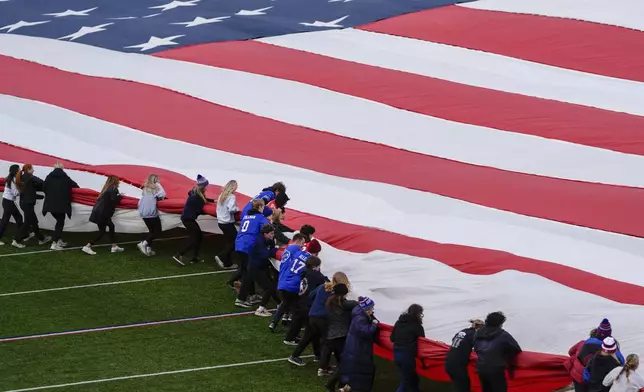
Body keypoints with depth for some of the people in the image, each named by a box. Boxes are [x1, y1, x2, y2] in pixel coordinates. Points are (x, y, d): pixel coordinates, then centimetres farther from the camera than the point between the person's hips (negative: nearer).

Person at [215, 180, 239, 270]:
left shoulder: (221, 196, 8)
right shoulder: (232, 197, -15)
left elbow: (218, 208, 11)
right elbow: (231, 209, -27)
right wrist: (237, 209, -8)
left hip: (220, 222, 8)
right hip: (228, 223, -8)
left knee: (228, 242, 15)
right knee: (235, 241, 3)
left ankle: (227, 263, 15)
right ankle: (221, 257, -6)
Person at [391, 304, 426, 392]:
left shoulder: (399, 322, 9)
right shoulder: (417, 326, -10)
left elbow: (392, 338, 12)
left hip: (397, 354, 7)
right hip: (407, 355, -7)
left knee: (413, 379, 20)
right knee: (406, 382, 2)